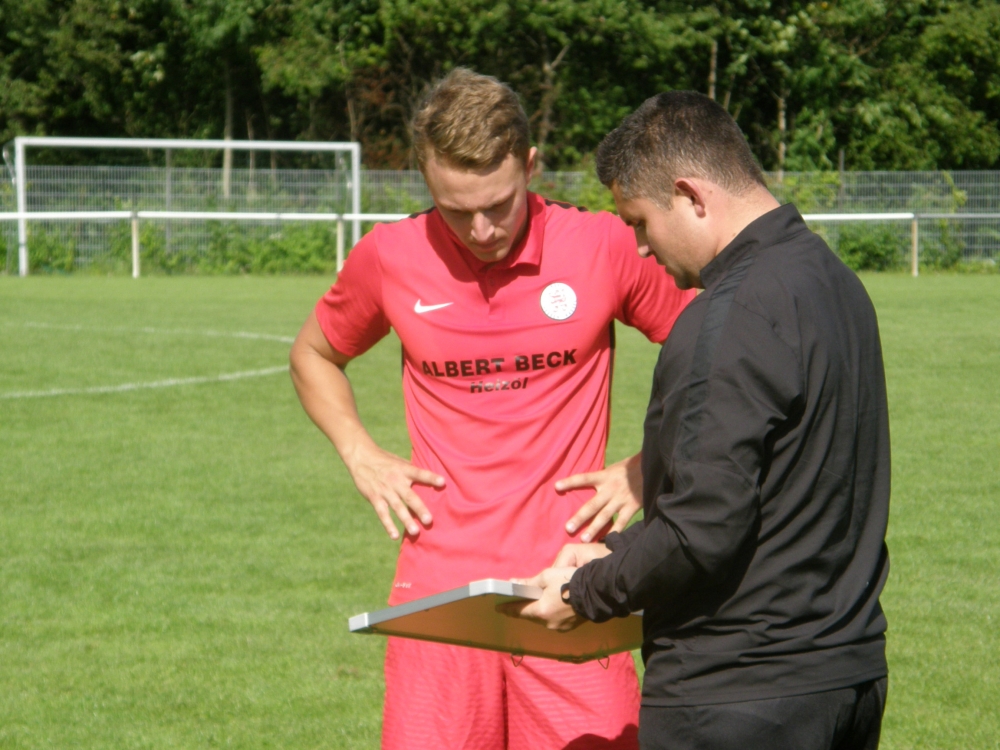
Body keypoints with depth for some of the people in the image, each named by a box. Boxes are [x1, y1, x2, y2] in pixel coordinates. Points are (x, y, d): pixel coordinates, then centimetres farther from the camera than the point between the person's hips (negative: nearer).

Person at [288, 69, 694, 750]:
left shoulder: (606, 247, -2)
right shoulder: (390, 258, 3)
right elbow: (314, 355, 23)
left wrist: (647, 473, 0)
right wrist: (361, 456, 8)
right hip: (439, 586, 1)